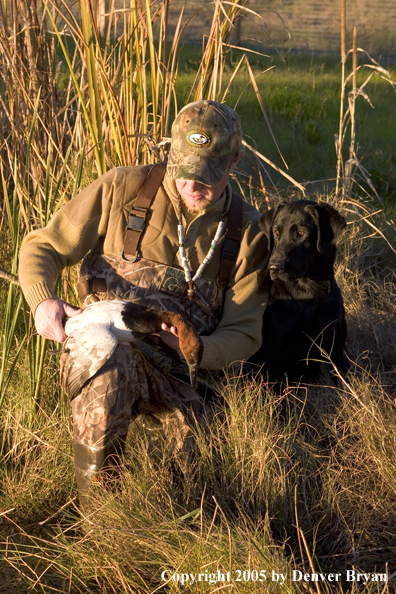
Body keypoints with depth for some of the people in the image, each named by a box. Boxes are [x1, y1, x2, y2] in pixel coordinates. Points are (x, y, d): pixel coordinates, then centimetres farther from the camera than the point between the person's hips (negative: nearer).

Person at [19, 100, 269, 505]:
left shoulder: (247, 232, 6)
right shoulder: (122, 189, 1)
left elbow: (243, 333, 5)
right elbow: (42, 247, 6)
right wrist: (42, 301, -17)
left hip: (182, 368, 2)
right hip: (102, 344, -2)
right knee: (112, 372, -39)